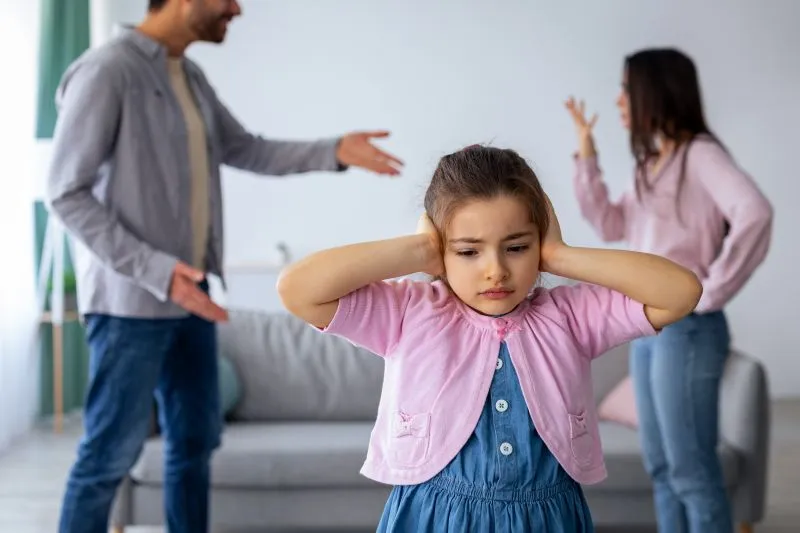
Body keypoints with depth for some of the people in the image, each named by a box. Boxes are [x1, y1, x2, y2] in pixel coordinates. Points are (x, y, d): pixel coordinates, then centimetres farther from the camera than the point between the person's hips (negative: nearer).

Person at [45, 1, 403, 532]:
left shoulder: (192, 77, 11)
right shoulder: (106, 71, -15)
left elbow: (246, 150, 19)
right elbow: (67, 193, -17)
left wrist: (333, 151, 3)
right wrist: (157, 270, -24)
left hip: (188, 295, 8)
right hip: (131, 301, -8)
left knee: (196, 439, 16)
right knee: (111, 453, 2)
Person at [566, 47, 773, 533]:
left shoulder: (701, 154, -12)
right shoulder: (653, 163, 14)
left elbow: (754, 213, -27)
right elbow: (610, 225, 18)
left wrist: (712, 290, -21)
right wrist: (586, 153, 13)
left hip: (687, 327, -9)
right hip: (646, 326, 9)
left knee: (691, 469, -4)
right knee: (662, 466, 13)